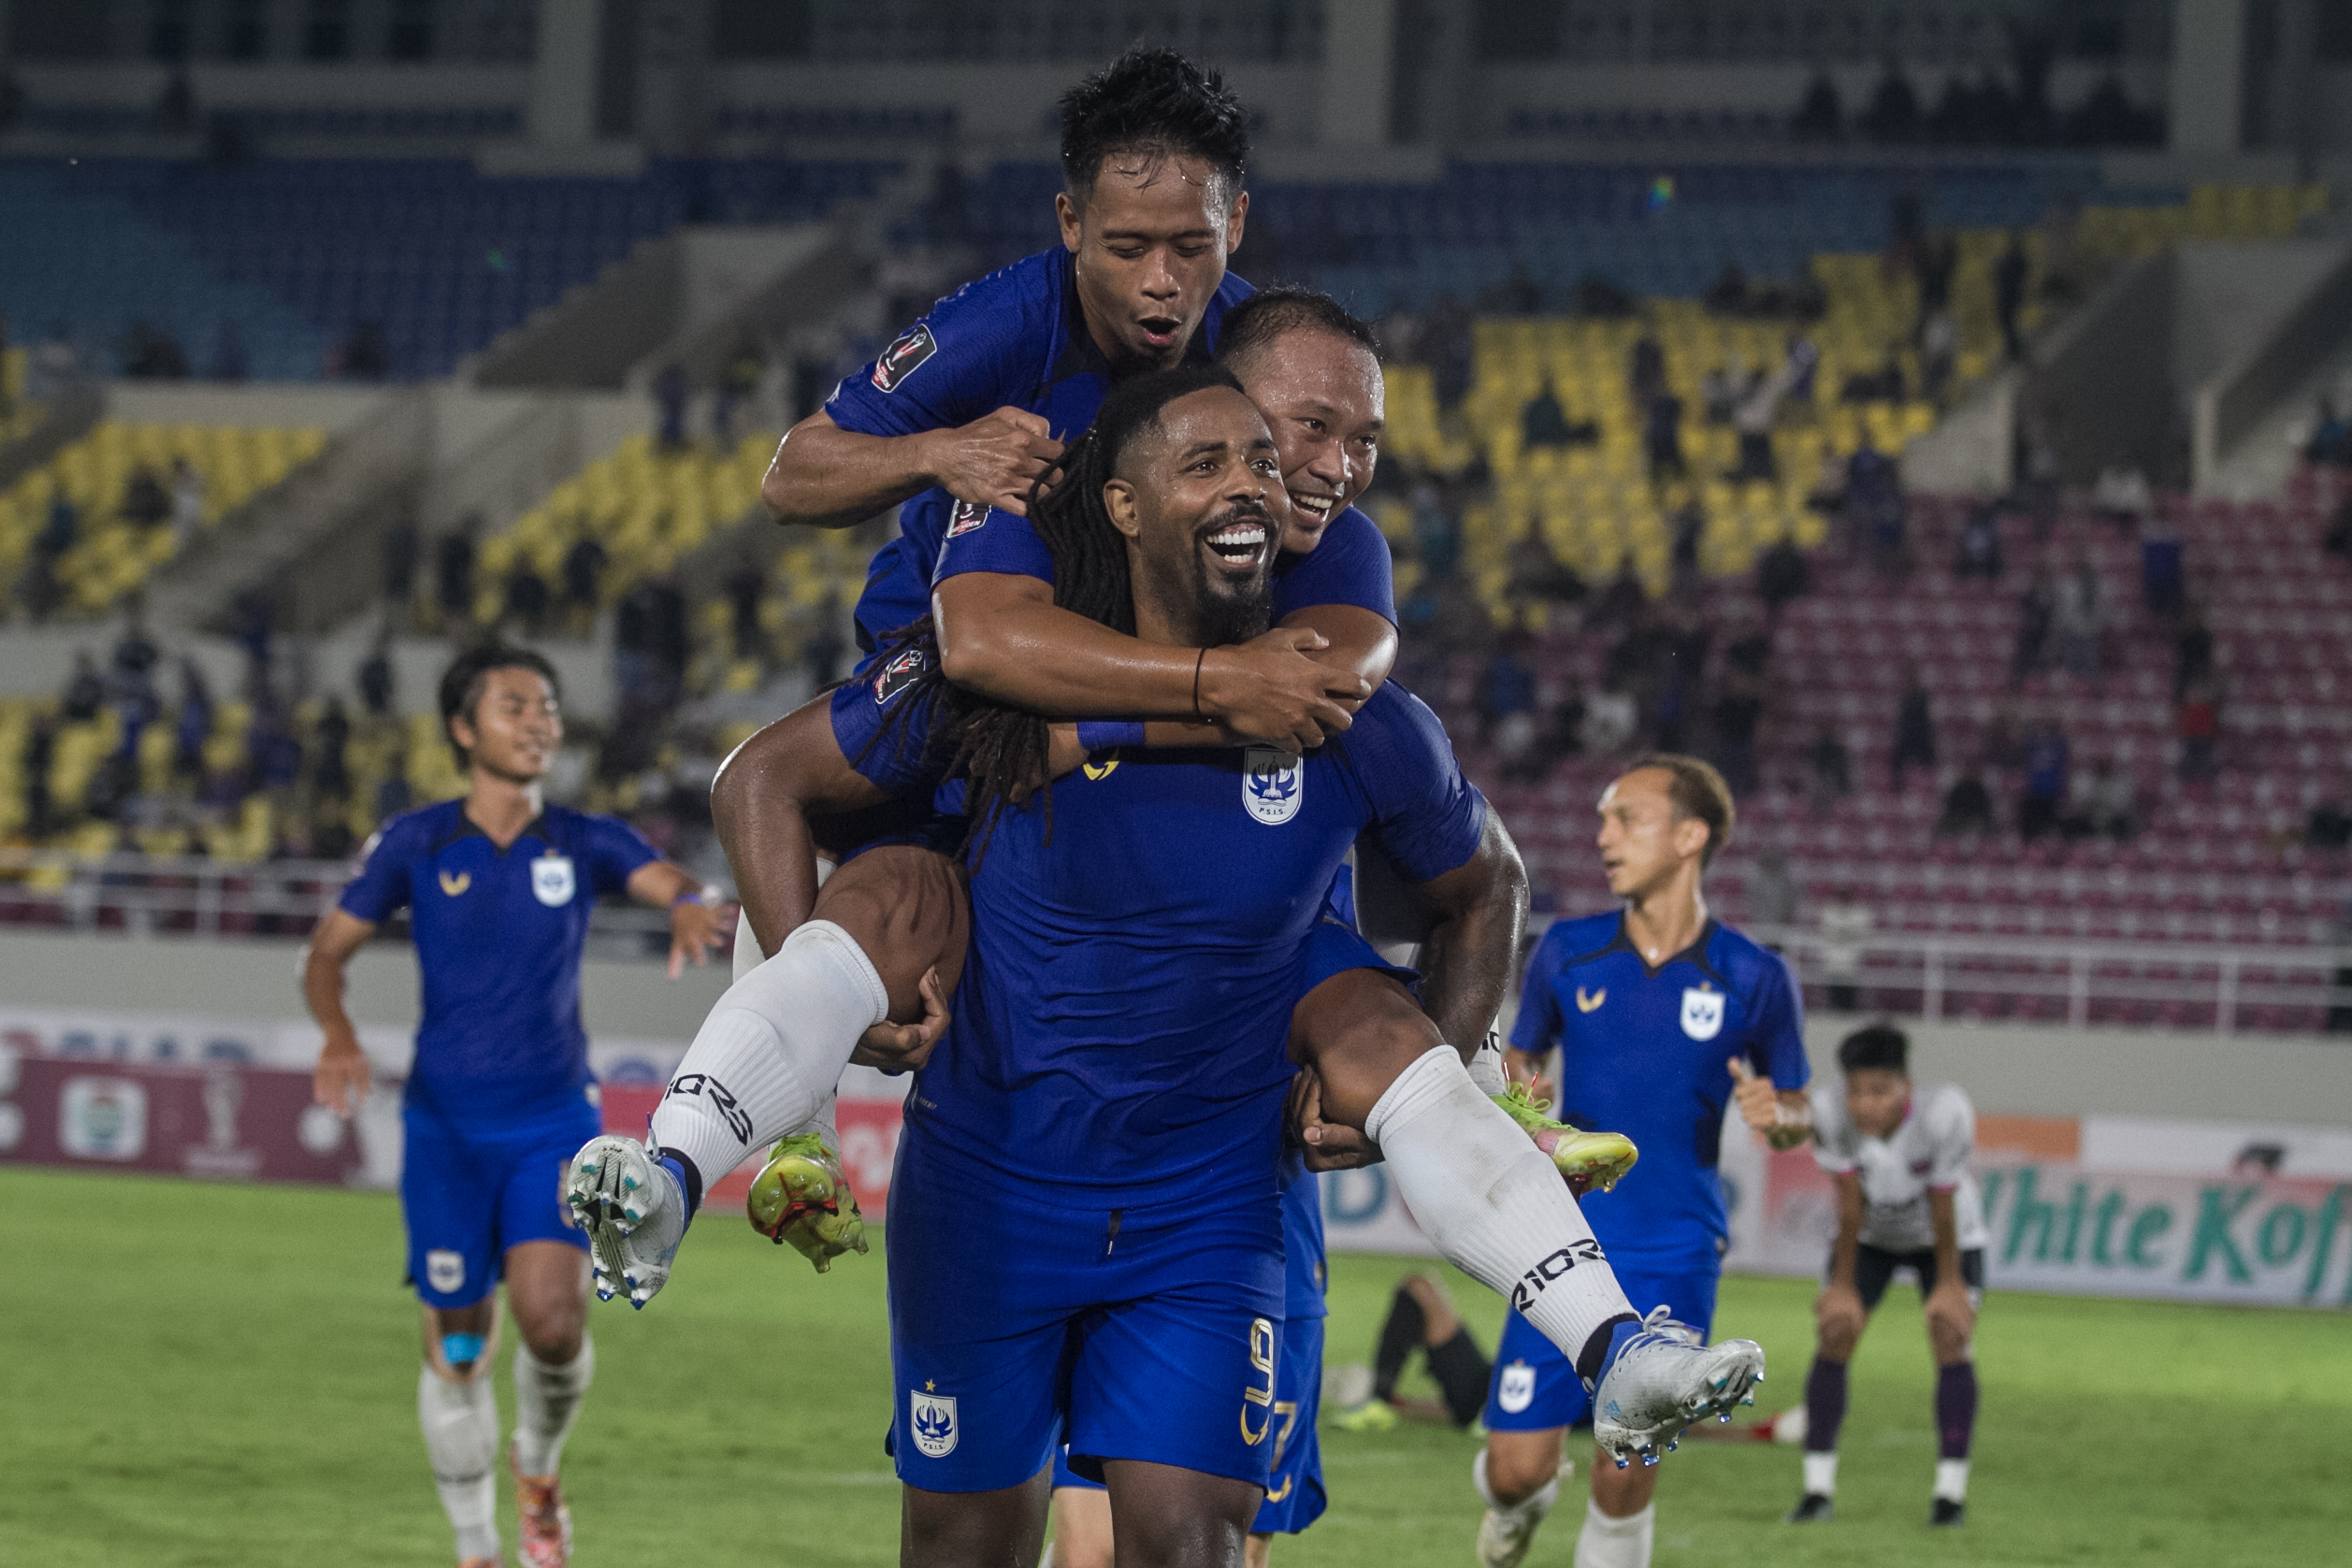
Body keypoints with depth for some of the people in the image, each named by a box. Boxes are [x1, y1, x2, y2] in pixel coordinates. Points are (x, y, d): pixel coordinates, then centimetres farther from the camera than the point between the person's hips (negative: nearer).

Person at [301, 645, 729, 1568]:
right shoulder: (415, 845, 0)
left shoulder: (584, 844, 1)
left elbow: (673, 885, -15)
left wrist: (690, 908, -40)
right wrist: (338, 1035, -16)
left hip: (555, 1124, 0)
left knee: (552, 1320, -17)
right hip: (447, 1129, 0)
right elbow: (328, 952, 5)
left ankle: (539, 1471, 15)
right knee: (459, 1346, 2)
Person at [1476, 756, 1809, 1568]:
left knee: (1626, 1479, -7)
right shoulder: (1568, 953, 2)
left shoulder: (1753, 979, -2)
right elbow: (1520, 1056, 16)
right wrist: (1517, 1094, -7)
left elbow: (1796, 1110, 9)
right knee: (1517, 1465, -2)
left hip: (1675, 1258, -1)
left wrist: (1775, 1113, -14)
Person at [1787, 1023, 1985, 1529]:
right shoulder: (1830, 1111, -35)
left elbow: (1943, 1206, -27)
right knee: (1835, 1335, -7)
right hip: (1869, 1238, 2)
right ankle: (1818, 1489, -2)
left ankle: (1951, 1491, -3)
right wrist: (1843, 1284, -13)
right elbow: (1849, 1203, -23)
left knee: (1952, 1343, -11)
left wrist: (1949, 1283, -15)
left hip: (1947, 1238, -1)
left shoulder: (1944, 1113, -39)